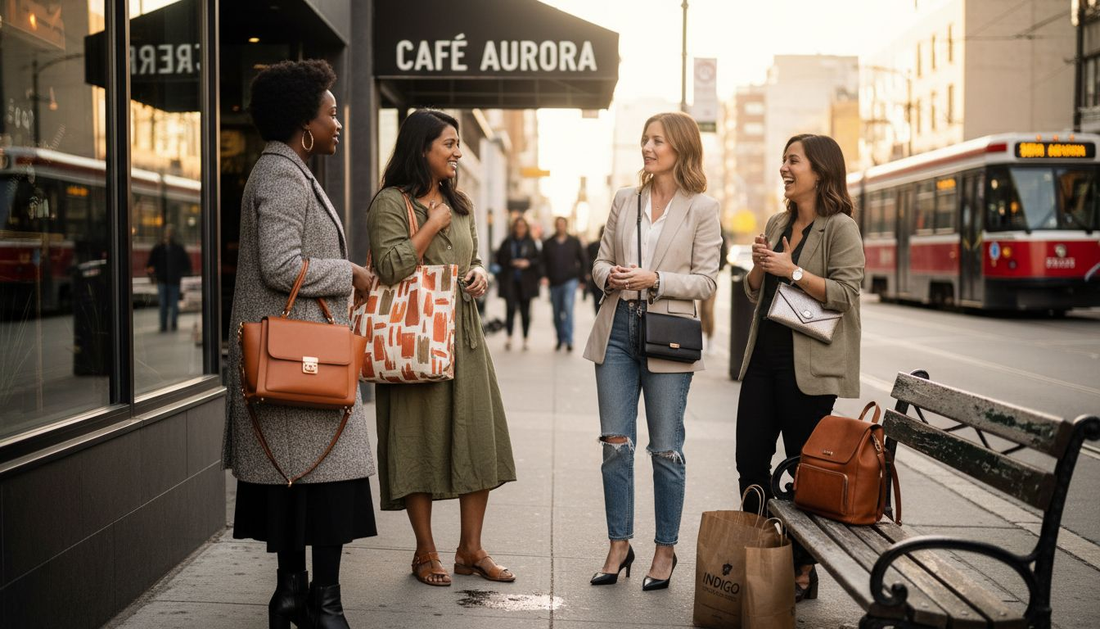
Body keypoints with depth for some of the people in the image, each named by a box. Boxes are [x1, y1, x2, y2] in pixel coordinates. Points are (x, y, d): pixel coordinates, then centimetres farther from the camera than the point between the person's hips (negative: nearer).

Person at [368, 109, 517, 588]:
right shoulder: (391, 202, -6)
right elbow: (391, 268, -16)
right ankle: (425, 552, 12)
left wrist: (480, 272, 3)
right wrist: (432, 226, -12)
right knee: (420, 438, -1)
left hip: (464, 333, 7)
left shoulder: (459, 204, 17)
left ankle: (471, 549, 16)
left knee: (477, 434, 5)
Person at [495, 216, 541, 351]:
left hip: (526, 282, 1)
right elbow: (500, 259, 5)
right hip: (510, 281, -1)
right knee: (511, 308, -12)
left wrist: (528, 263, -11)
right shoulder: (507, 242, 5)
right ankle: (509, 338, -13)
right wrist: (511, 262, -9)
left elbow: (538, 259, 6)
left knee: (525, 311, 5)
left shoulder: (531, 243, 6)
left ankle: (525, 339, 13)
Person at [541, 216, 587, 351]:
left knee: (568, 308, -18)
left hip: (570, 281, -2)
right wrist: (544, 276, -9)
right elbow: (543, 262, 6)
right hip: (554, 283, 2)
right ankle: (560, 340, 21)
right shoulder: (547, 243, 7)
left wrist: (581, 278, 6)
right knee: (557, 313, 7)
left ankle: (568, 340, -19)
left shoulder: (574, 242, 6)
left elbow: (583, 261, 11)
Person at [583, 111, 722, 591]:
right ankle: (619, 545, 16)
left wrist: (655, 280, -16)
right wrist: (610, 277, -7)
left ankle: (665, 549, 15)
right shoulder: (625, 201, 12)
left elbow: (705, 281, -3)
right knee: (615, 443, 4)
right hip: (617, 329, 4)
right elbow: (600, 261, 15)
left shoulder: (702, 208, 0)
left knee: (666, 448, 2)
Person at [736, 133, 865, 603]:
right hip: (763, 357, 7)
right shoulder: (776, 224, 15)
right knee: (750, 462, 7)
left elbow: (846, 294, -15)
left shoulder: (840, 227, -7)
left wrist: (793, 271, -18)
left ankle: (803, 569, 13)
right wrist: (759, 265, 0)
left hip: (807, 366, -7)